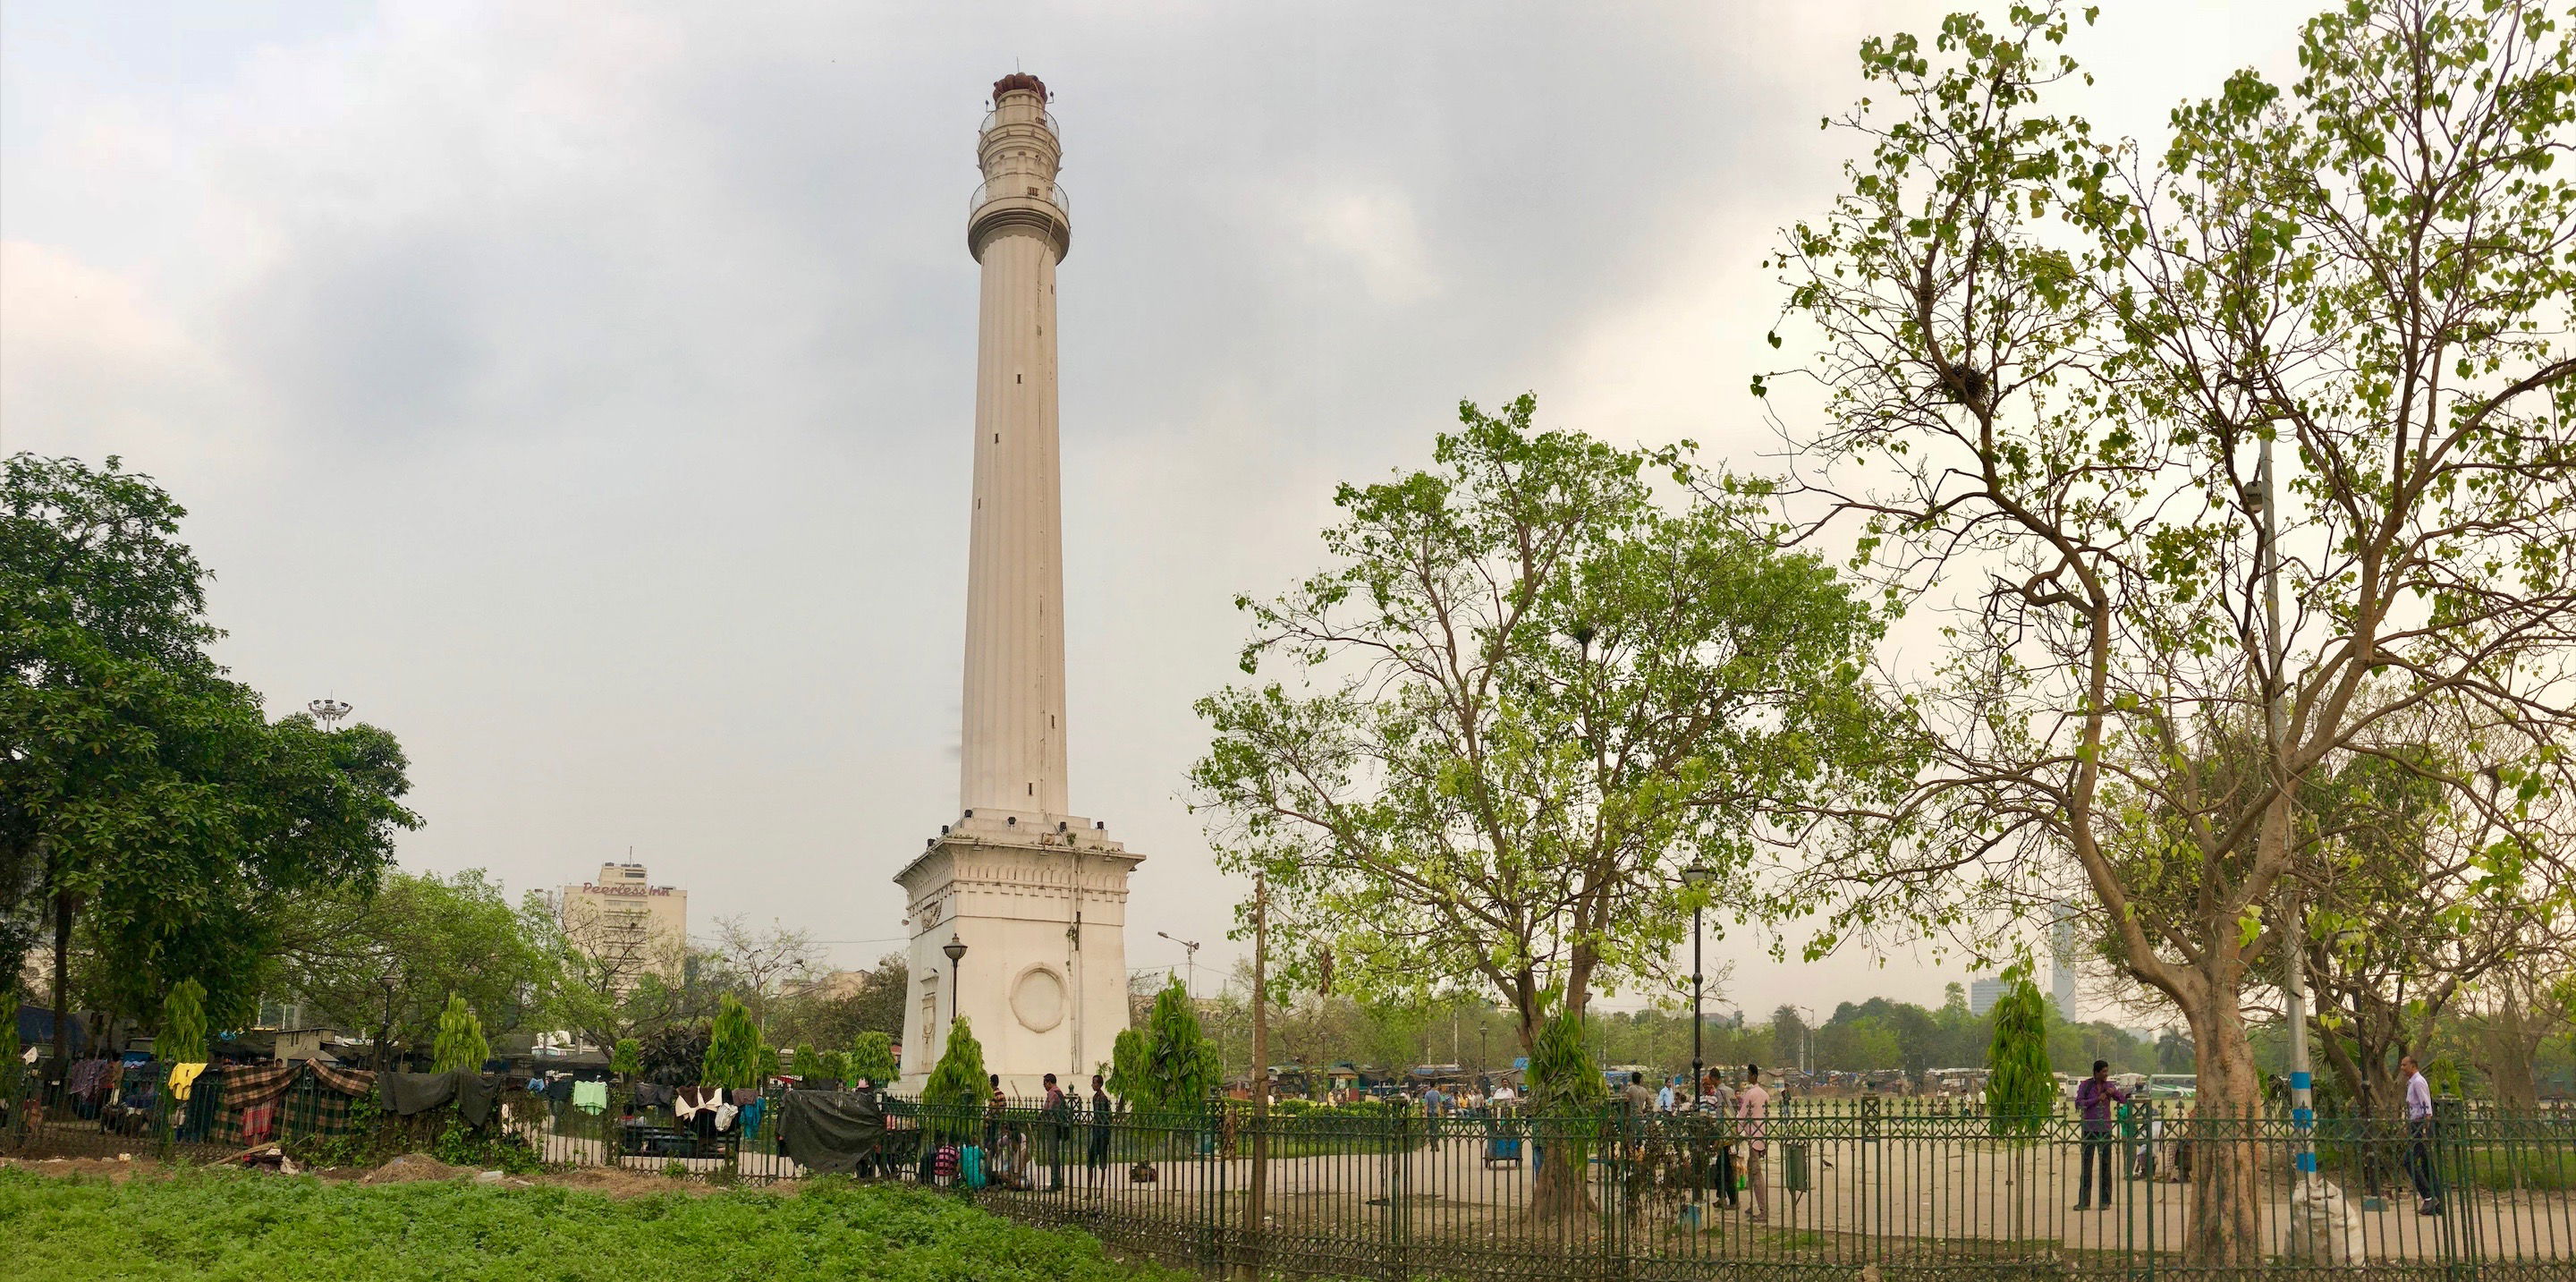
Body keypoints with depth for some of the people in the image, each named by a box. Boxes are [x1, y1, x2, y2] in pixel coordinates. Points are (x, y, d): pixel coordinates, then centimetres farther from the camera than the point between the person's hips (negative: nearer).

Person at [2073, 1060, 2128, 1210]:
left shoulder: (2110, 1085, 9)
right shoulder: (2085, 1085, 1)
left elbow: (2123, 1100, 8)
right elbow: (2079, 1103, -8)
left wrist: (2114, 1092, -10)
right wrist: (2097, 1099, -14)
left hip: (2105, 1129, 2)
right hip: (2089, 1129, -2)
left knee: (2106, 1165, 3)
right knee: (2086, 1165, -1)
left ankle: (2105, 1201, 9)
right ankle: (2084, 1202, 1)